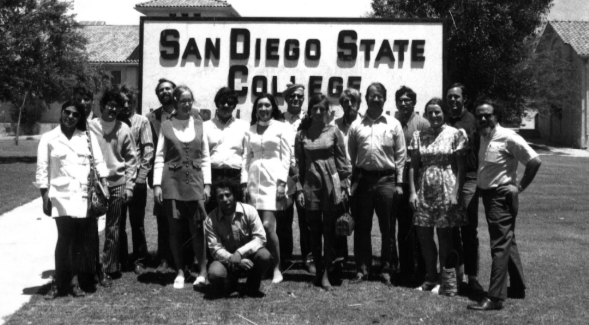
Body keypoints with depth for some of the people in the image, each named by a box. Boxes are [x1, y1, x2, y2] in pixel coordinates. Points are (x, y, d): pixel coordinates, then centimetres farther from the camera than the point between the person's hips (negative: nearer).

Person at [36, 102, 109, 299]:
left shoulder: (88, 137, 10)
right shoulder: (48, 139, 4)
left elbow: (99, 163, 8)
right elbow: (42, 170, 3)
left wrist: (104, 187, -2)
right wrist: (45, 197, -2)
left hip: (86, 196, 2)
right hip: (61, 196, -2)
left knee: (83, 239, 2)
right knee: (65, 238, -8)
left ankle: (74, 280, 14)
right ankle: (60, 283, 3)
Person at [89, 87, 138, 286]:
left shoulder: (123, 129, 2)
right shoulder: (90, 127, -1)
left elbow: (131, 159, 7)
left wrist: (129, 186, 1)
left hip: (117, 183, 0)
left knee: (113, 230, 3)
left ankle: (108, 270, 10)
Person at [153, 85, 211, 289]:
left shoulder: (199, 125, 7)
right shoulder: (166, 125, 3)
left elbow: (205, 157, 8)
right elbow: (159, 156, 2)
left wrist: (207, 183, 1)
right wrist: (157, 184, -6)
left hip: (195, 183, 1)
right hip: (172, 183, -1)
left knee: (198, 228, -3)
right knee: (175, 229, 4)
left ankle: (202, 272, 4)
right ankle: (180, 272, 15)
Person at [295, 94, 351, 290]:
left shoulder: (333, 132, 1)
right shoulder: (302, 134, 3)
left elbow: (342, 160, 3)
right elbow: (299, 164, 4)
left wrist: (345, 185, 0)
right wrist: (299, 189, 0)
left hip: (331, 184, -1)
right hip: (310, 185, 1)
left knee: (329, 230, 1)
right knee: (314, 231, 7)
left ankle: (326, 274, 7)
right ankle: (318, 271, 18)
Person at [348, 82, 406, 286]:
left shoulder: (393, 124, 5)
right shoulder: (356, 126, 7)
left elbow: (400, 155, 4)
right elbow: (350, 156, 6)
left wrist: (399, 182, -1)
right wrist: (350, 181, 0)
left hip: (386, 179, -1)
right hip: (362, 179, 1)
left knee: (387, 228, 5)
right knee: (361, 227, 7)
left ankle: (387, 270, 16)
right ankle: (361, 269, 16)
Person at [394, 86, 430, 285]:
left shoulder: (422, 124, -4)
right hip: (398, 181, 4)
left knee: (417, 228, 1)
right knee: (402, 227, 13)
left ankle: (419, 271, 10)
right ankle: (405, 269, 23)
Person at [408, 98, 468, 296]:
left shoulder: (454, 134, -2)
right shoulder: (419, 136, 8)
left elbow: (460, 167, -4)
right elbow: (413, 166, 7)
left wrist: (456, 194, -12)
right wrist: (413, 191, -2)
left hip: (445, 190, -3)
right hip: (424, 191, 4)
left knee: (444, 236, 0)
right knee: (424, 236, 6)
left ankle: (448, 283, 10)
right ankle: (431, 278, 22)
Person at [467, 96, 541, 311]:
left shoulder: (508, 138, -15)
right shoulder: (484, 137, 8)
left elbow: (535, 161, -16)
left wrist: (520, 187, -12)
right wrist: (480, 187, 6)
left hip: (502, 196, -9)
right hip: (488, 195, 9)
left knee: (500, 245, -8)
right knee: (507, 242, 17)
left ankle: (495, 297, -6)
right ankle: (517, 287, 30)